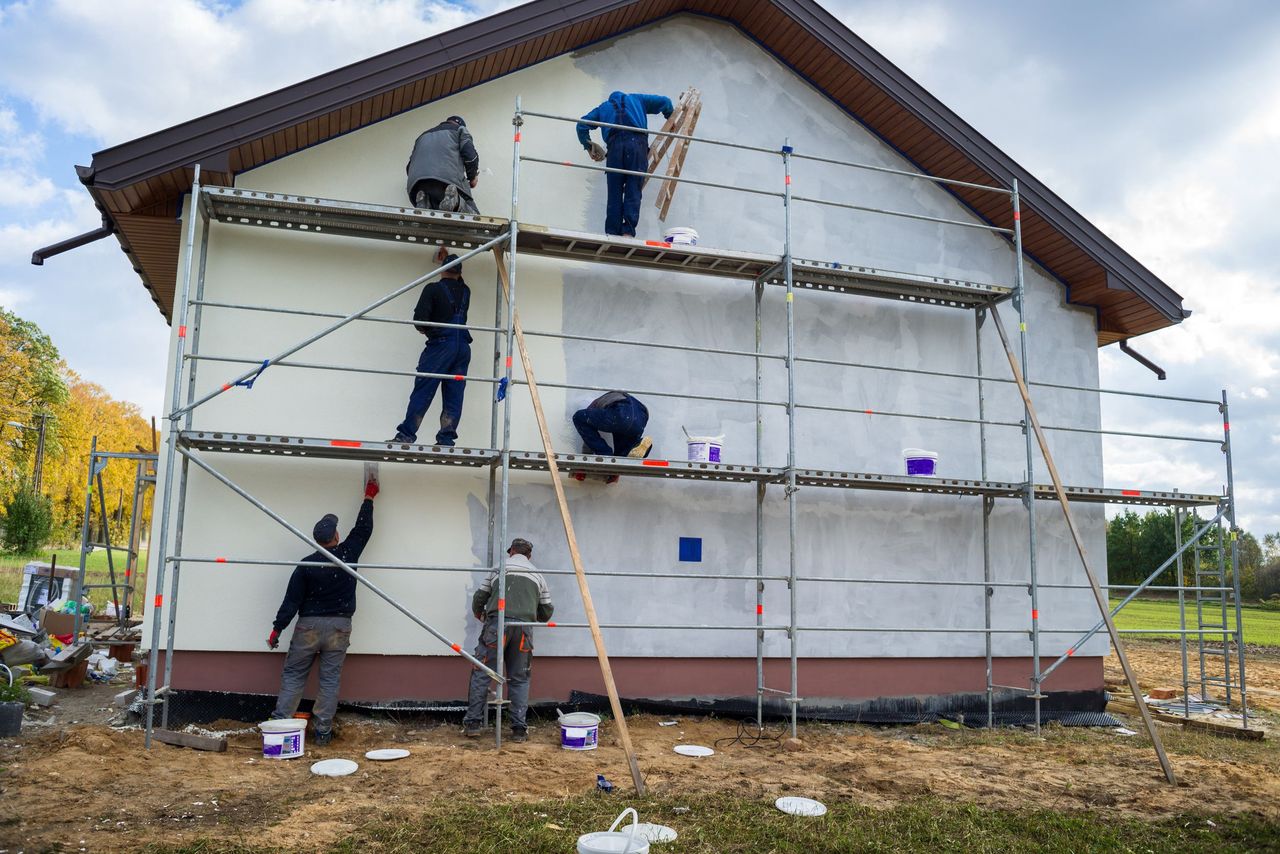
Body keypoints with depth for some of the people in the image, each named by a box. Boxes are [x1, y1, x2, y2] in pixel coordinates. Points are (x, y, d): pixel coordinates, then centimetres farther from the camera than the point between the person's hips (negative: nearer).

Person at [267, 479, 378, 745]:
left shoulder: (306, 564, -7)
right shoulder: (347, 553, -3)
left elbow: (292, 599, -6)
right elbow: (363, 528, 11)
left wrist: (277, 628, 1)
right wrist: (369, 497, 23)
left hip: (309, 626, -1)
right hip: (339, 626, 1)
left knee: (293, 674, 10)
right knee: (330, 679, 5)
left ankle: (279, 723, 6)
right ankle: (322, 731, 6)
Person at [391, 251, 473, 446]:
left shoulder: (433, 289, -3)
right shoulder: (465, 291, 14)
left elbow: (419, 319, -11)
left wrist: (426, 329, 11)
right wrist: (446, 260, 51)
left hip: (441, 344, -5)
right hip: (462, 347, 5)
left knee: (422, 390, -3)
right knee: (454, 395, 3)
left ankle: (406, 434, -5)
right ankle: (447, 437, 0)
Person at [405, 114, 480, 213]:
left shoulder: (423, 135, 40)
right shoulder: (460, 129, 26)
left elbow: (409, 166, 32)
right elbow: (469, 154, 6)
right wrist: (472, 177, 20)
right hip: (449, 179, -4)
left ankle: (423, 204, -23)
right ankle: (455, 202, -33)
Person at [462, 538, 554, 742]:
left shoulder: (499, 568, 19)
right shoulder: (537, 574, 23)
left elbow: (479, 598, 19)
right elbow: (547, 610, 24)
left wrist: (479, 615, 41)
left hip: (496, 624, -2)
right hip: (523, 628, 2)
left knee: (481, 674, 5)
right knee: (519, 679, 9)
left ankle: (473, 723, 3)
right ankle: (519, 729, 7)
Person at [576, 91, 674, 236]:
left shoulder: (604, 107, 32)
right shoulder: (636, 99, 32)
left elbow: (582, 125, 22)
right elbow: (664, 101, 27)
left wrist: (588, 146, 28)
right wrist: (670, 118, 44)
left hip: (615, 145, 1)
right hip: (637, 142, -1)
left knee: (614, 193, 1)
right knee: (633, 191, -5)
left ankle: (612, 234, -8)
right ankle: (628, 231, -17)